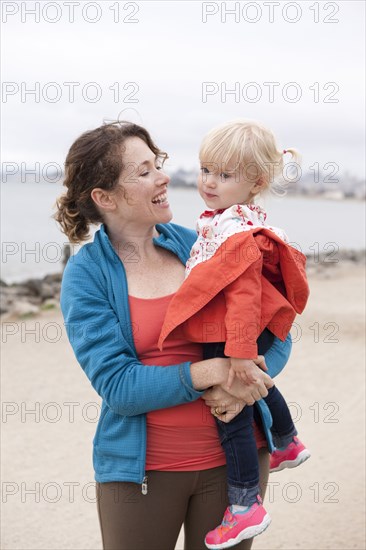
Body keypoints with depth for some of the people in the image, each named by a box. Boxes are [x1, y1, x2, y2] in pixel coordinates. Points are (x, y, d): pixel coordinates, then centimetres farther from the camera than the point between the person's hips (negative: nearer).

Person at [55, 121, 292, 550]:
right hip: (143, 467, -2)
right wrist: (208, 373, -25)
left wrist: (241, 383, -17)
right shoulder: (86, 274, -7)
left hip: (234, 455, 2)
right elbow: (116, 385, -15)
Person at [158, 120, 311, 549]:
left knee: (232, 411, -2)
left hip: (230, 336, -11)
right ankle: (288, 445, 55)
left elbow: (244, 292, -32)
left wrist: (240, 352, -34)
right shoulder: (227, 218, 8)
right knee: (257, 386, 33)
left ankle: (245, 506, 7)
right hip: (256, 333, 11)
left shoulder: (236, 229, -25)